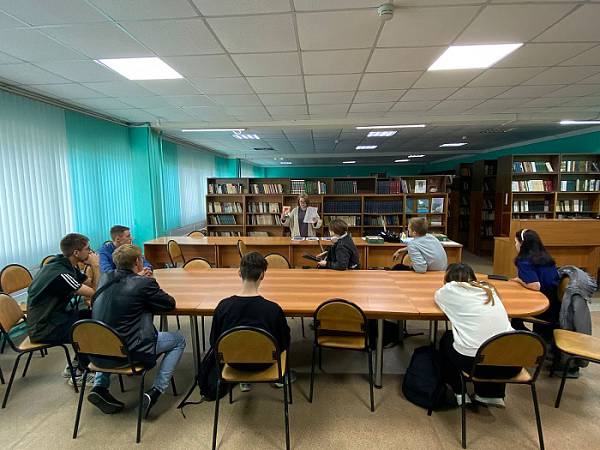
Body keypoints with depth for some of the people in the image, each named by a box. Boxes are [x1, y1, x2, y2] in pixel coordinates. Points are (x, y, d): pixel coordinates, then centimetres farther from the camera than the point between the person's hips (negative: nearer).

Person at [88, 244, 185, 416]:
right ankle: (154, 392, 3)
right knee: (179, 340, 11)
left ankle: (100, 387, 25)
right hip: (128, 351, -6)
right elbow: (170, 304, -3)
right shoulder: (144, 283, -14)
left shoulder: (105, 278, 4)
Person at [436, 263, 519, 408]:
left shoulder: (451, 289, 3)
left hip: (474, 360, -4)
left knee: (447, 338, 26)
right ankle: (493, 394, 30)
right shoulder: (488, 288, 16)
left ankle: (459, 393, 27)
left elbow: (437, 296, 25)